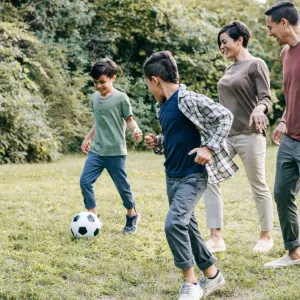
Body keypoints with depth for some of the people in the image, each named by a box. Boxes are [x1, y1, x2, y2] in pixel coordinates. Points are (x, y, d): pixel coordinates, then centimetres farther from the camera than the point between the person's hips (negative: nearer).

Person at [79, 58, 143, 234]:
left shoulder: (121, 98, -9)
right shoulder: (95, 97, 9)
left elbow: (129, 119, -6)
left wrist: (136, 130, -26)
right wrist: (88, 138, 27)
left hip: (116, 151, -5)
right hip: (96, 150, 6)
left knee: (122, 185, 6)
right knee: (85, 181, -6)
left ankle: (132, 215, 29)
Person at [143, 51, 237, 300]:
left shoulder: (189, 100, -16)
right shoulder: (163, 108, 9)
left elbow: (225, 117, -14)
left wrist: (209, 148, -20)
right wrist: (157, 143, 3)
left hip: (193, 176, -9)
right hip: (172, 176, 9)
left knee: (174, 223, -21)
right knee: (187, 226, 13)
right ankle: (212, 275, 29)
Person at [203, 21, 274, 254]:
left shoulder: (256, 65, -5)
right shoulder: (230, 69, 16)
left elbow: (266, 98, -13)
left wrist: (259, 109, -34)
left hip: (249, 135, -7)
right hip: (224, 134, 7)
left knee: (259, 187, 3)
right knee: (209, 180, -5)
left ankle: (266, 236, 19)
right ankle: (216, 239, -4)